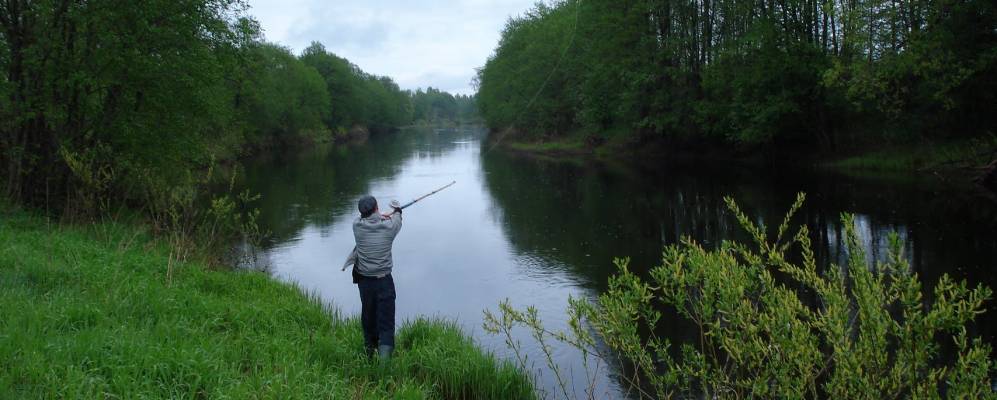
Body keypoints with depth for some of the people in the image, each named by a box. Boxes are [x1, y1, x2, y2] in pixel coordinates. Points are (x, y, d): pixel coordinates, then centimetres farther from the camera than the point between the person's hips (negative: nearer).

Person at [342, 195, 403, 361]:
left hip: (364, 280, 2)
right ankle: (384, 357, -12)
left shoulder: (357, 226, -8)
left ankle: (370, 350, 36)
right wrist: (397, 210, 36)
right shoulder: (388, 226, -10)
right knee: (386, 322, -1)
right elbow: (397, 219, 15)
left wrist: (381, 217, 31)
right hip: (384, 281, -2)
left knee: (368, 316, 19)